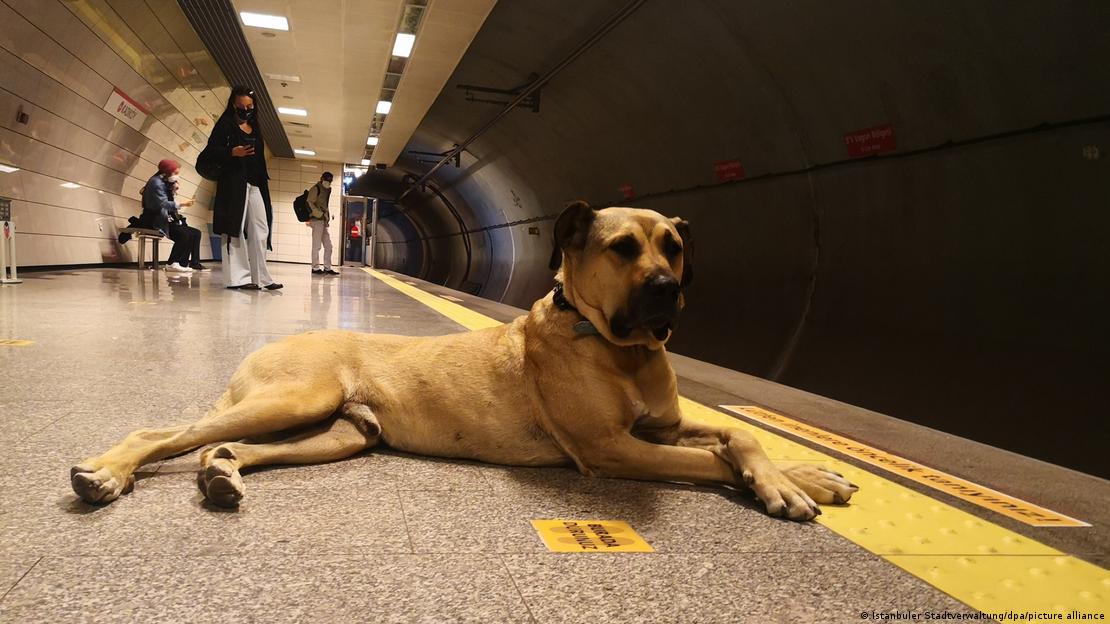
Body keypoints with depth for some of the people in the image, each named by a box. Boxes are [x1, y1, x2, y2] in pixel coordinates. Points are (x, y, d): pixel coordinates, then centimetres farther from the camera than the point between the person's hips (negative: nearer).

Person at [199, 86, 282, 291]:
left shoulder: (255, 128, 20)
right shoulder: (226, 125, 2)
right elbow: (211, 151, -5)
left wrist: (263, 181, 9)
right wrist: (232, 153, -22)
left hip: (254, 185, 7)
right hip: (234, 183, -7)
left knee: (260, 230, 3)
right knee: (235, 229, -8)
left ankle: (259, 276, 7)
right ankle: (237, 276, -8)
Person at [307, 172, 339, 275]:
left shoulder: (327, 189, 18)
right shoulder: (316, 189, -6)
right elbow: (310, 204, -12)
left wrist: (328, 217, 13)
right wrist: (320, 214, -16)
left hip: (324, 221, 8)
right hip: (317, 220, -8)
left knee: (328, 246, 8)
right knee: (317, 245, -4)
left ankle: (327, 267, 13)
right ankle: (315, 267, 1)